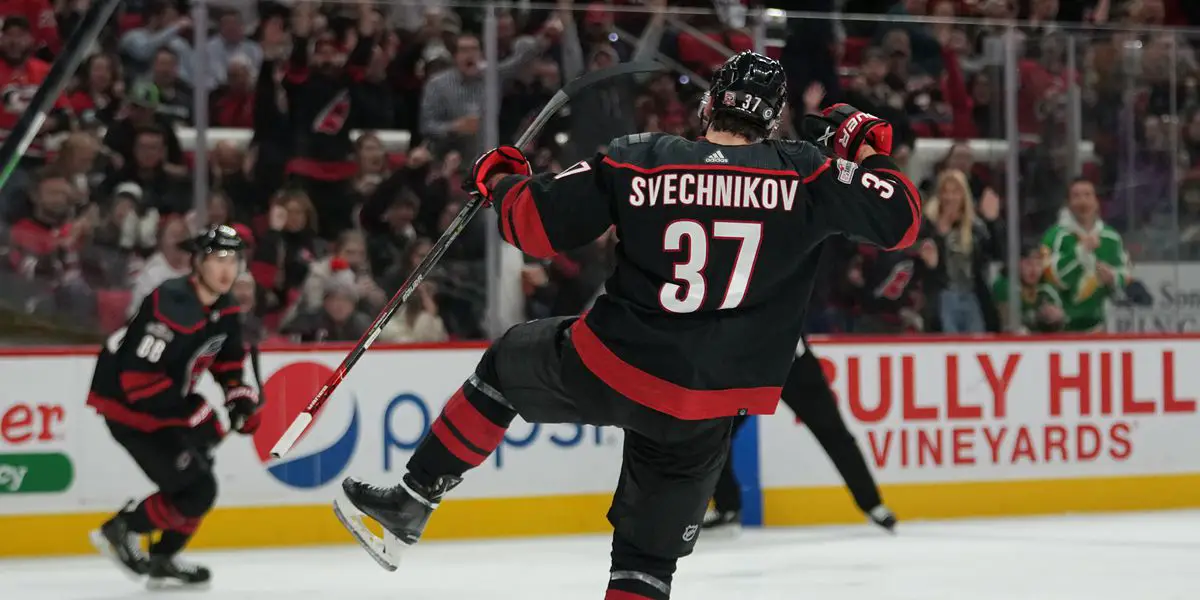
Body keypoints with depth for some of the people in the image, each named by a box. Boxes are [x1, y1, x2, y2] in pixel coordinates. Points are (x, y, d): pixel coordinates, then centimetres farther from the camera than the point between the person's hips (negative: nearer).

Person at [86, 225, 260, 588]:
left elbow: (226, 358, 20)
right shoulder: (172, 307, -29)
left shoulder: (224, 309, 0)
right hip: (125, 404, -10)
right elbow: (137, 377, -32)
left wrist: (240, 398, 4)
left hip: (168, 398, 10)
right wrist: (194, 416, -28)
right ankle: (120, 532, 5)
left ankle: (163, 561, 27)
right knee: (195, 490, -12)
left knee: (199, 484, 15)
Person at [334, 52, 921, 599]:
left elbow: (538, 225, -3)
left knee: (507, 364, 29)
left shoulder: (639, 159, -6)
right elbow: (899, 219, -2)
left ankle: (409, 507, 28)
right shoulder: (805, 174, -6)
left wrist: (500, 180, 18)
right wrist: (866, 149, 13)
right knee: (651, 553, 15)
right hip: (702, 413, 1)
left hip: (608, 367, -1)